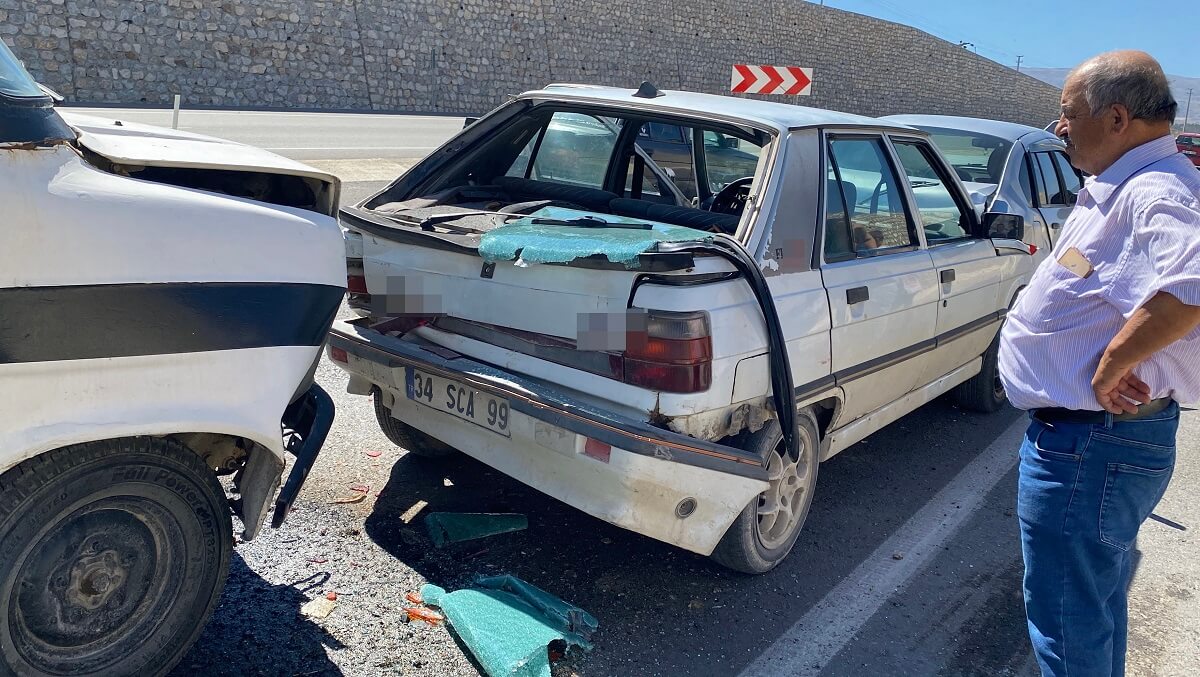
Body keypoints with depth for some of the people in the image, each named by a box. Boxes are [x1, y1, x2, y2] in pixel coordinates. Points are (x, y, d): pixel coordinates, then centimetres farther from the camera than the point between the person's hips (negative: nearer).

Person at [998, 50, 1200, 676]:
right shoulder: (1118, 188, 9)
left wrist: (1110, 364, -32)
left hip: (1089, 443, -11)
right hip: (1107, 434, 11)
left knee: (1067, 623, 4)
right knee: (1099, 600, 28)